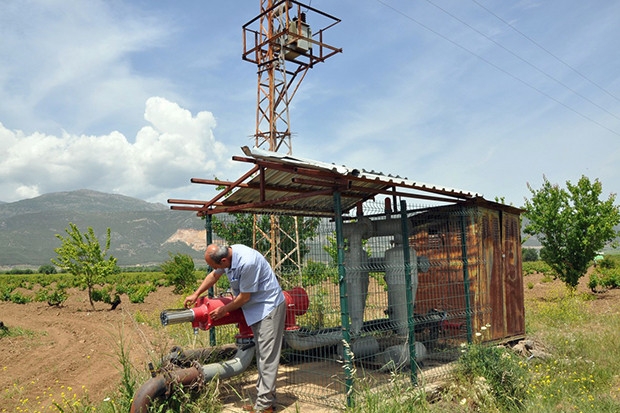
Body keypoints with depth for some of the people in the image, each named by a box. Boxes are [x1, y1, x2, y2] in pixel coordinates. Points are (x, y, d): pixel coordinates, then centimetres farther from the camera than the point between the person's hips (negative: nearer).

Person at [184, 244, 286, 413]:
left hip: (269, 307, -9)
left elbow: (244, 297, -20)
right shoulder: (227, 253, -4)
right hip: (257, 307, 9)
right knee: (261, 354, 13)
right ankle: (264, 398, 21)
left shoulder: (247, 263, -31)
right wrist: (196, 294, 17)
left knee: (267, 356, -7)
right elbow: (214, 275, 16)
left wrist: (224, 310, -5)